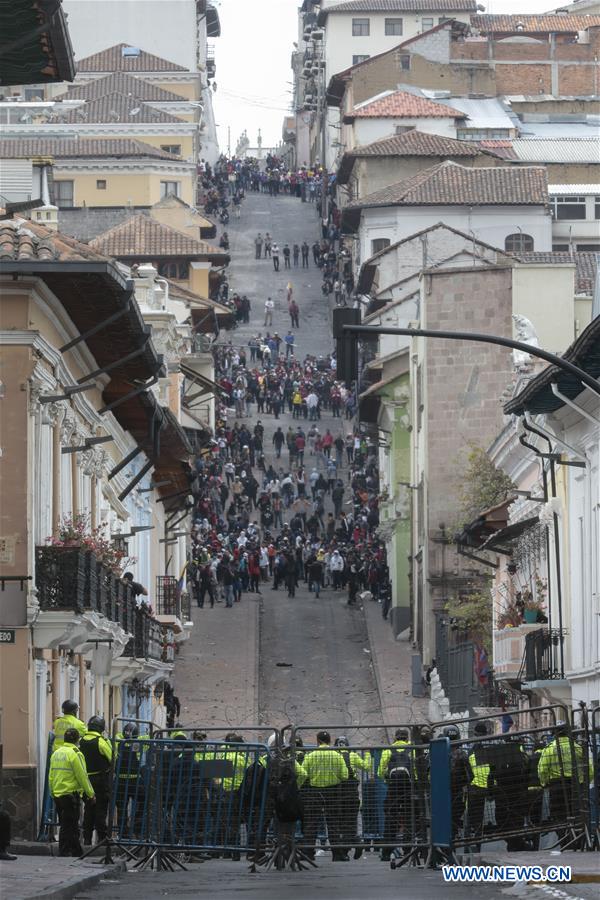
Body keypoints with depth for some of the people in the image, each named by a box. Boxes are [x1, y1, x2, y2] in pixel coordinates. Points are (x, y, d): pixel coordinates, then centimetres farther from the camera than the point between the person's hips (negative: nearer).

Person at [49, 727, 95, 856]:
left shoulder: (56, 754, 11)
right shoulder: (75, 754, -12)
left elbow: (51, 777, 15)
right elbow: (82, 777, -13)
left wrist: (53, 793, 22)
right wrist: (91, 794, -5)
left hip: (57, 794, 8)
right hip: (71, 794, -7)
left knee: (72, 826, 15)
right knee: (68, 826, -2)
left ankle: (77, 853, 20)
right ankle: (63, 853, -3)